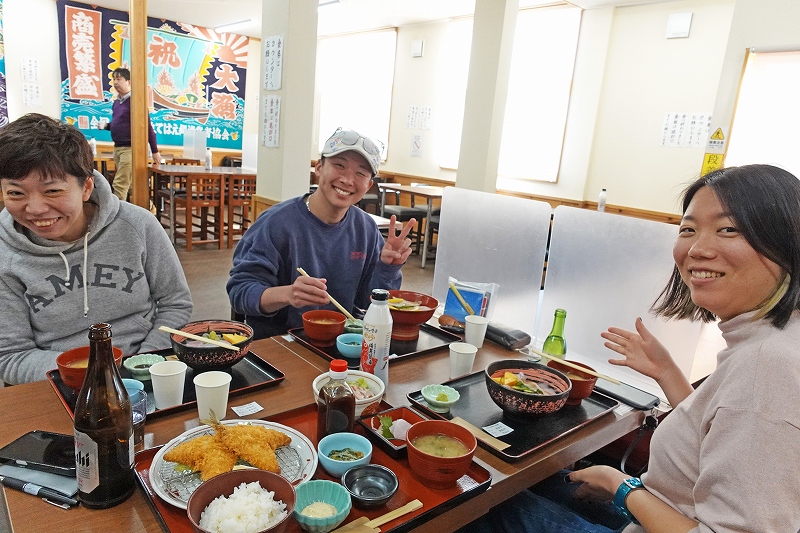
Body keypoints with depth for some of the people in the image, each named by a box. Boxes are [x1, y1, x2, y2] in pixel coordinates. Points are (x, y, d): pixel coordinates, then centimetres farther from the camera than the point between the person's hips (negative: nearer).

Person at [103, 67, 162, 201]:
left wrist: (155, 151, -13)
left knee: (119, 184, -9)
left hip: (130, 148, -8)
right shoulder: (116, 102, 12)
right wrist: (106, 126, 2)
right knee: (131, 184, 13)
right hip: (117, 148, 8)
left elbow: (147, 127, -12)